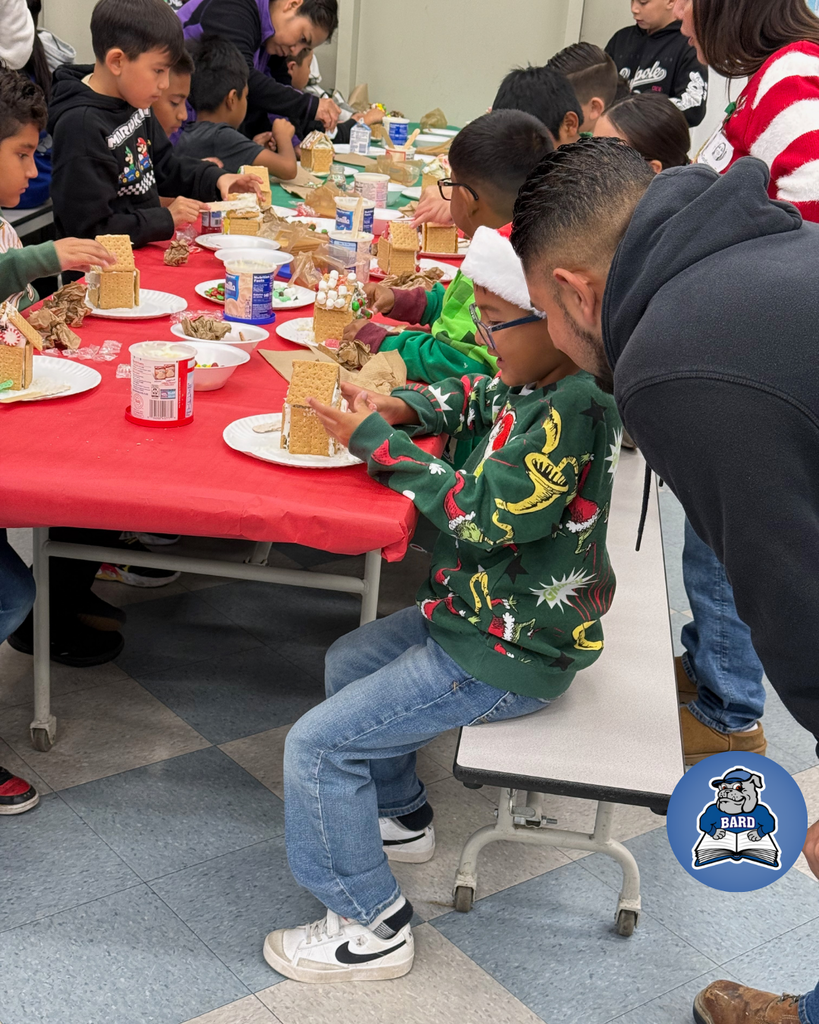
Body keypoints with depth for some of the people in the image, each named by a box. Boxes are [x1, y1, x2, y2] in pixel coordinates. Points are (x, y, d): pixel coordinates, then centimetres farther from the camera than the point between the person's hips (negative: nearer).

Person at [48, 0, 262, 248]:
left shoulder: (134, 104, 6)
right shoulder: (80, 127, -22)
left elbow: (163, 167, 22)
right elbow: (89, 229, -22)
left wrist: (215, 179, 7)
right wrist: (166, 219, -18)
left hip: (149, 245, 9)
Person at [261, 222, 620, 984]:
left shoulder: (570, 413, -30)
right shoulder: (537, 386, 0)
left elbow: (485, 515, -28)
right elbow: (476, 398, 20)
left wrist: (376, 441, -20)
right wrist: (401, 408, 0)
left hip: (507, 658, -10)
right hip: (482, 609, 11)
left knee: (317, 744, -8)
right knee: (347, 662, 27)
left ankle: (370, 927, 6)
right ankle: (400, 816, 41)